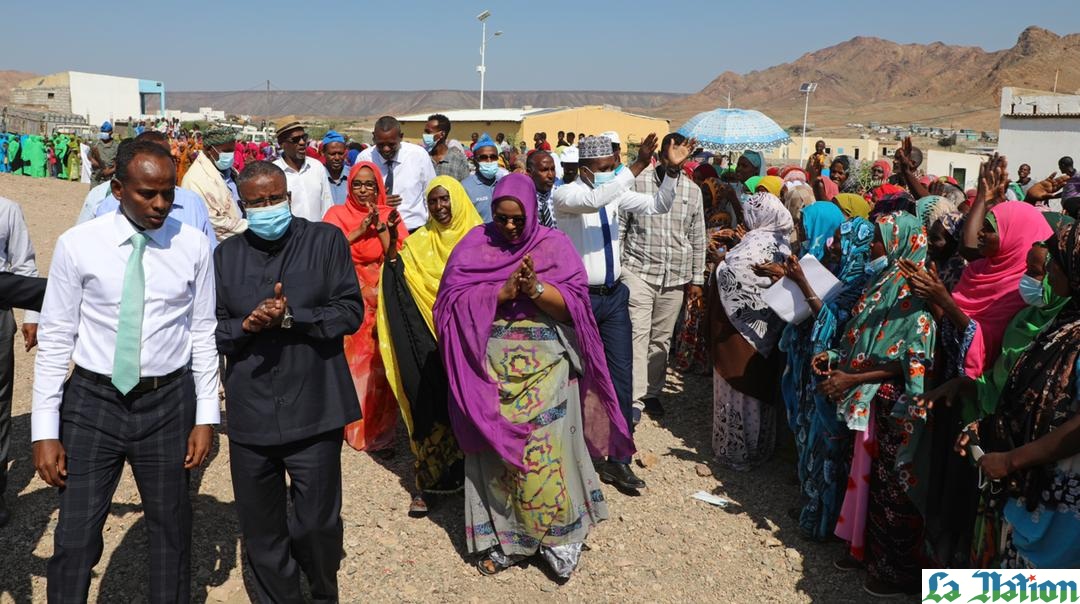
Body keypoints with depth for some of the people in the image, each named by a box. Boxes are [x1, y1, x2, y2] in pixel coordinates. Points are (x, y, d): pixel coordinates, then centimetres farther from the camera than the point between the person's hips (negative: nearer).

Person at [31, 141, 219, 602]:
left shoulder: (193, 246, -3)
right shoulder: (77, 245, -6)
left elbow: (203, 333, 2)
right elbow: (54, 339, -3)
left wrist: (206, 417, 0)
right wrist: (45, 431, -4)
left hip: (169, 403, 1)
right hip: (94, 402, -1)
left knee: (171, 530, 14)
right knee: (75, 538, 3)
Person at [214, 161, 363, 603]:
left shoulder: (326, 241, 1)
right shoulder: (225, 256, 10)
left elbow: (351, 311, -5)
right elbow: (210, 330, 9)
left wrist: (290, 317, -16)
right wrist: (246, 325, -11)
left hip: (314, 411, -3)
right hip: (250, 414, 3)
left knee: (316, 523, 4)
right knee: (260, 531, 12)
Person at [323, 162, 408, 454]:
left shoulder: (389, 214, 9)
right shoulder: (337, 213, 8)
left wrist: (380, 227, -11)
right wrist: (361, 229, -12)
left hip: (381, 296, 1)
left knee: (379, 362, -2)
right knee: (350, 359, -2)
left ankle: (379, 431, 9)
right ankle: (351, 425, 13)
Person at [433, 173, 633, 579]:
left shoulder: (554, 244, 3)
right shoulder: (475, 245, 4)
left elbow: (575, 303, -4)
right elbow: (452, 299, -6)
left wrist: (536, 288, -19)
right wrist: (503, 291, -16)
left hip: (545, 368, -1)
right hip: (490, 369, 1)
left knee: (545, 452, -2)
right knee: (496, 452, 7)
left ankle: (558, 536, 16)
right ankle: (498, 537, 21)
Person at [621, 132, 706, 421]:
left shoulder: (693, 191, 8)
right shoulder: (637, 181, -4)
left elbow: (698, 238, 12)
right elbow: (619, 225, 1)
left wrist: (697, 279, 10)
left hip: (675, 277, 4)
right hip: (639, 270, -3)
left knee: (662, 338, 11)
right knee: (638, 334, -9)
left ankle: (652, 392, 25)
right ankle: (634, 398, -4)